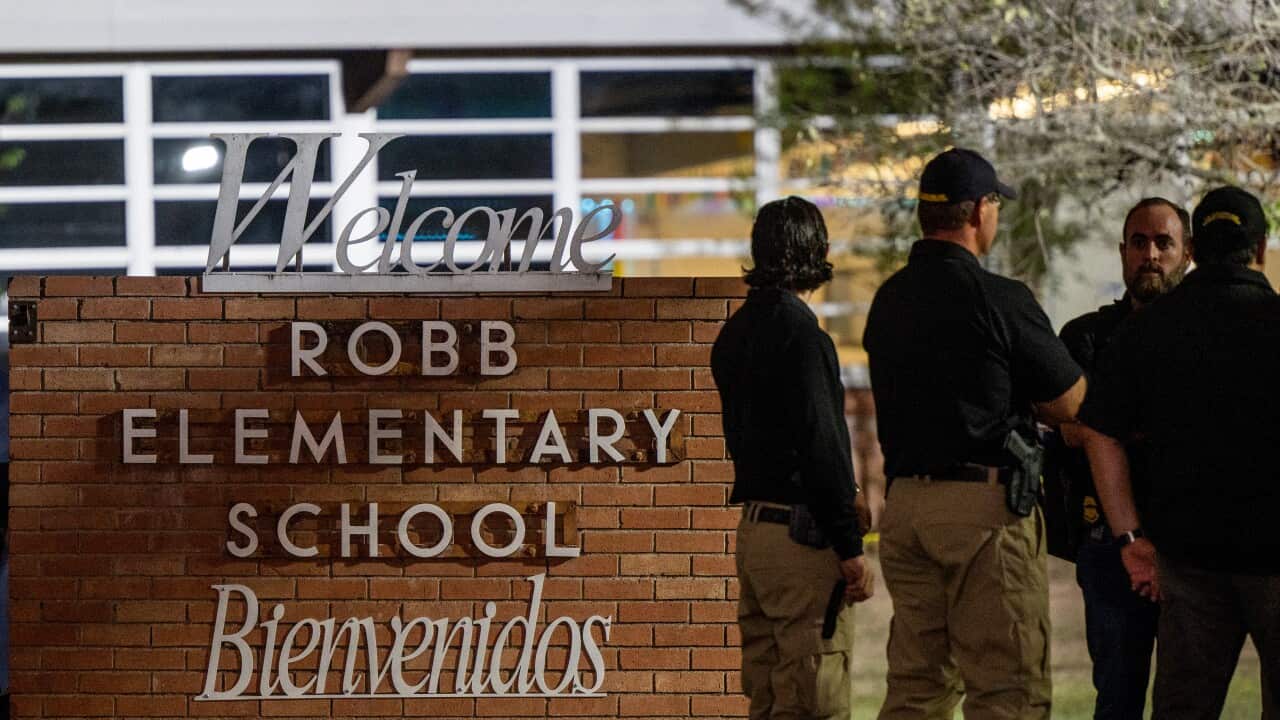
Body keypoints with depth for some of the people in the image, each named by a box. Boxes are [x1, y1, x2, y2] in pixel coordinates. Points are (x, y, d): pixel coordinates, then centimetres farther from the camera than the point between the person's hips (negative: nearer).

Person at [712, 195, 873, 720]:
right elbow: (820, 444, -18)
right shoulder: (798, 330, -15)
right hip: (802, 534, -9)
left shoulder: (735, 332, 14)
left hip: (752, 527, 9)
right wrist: (850, 547, -15)